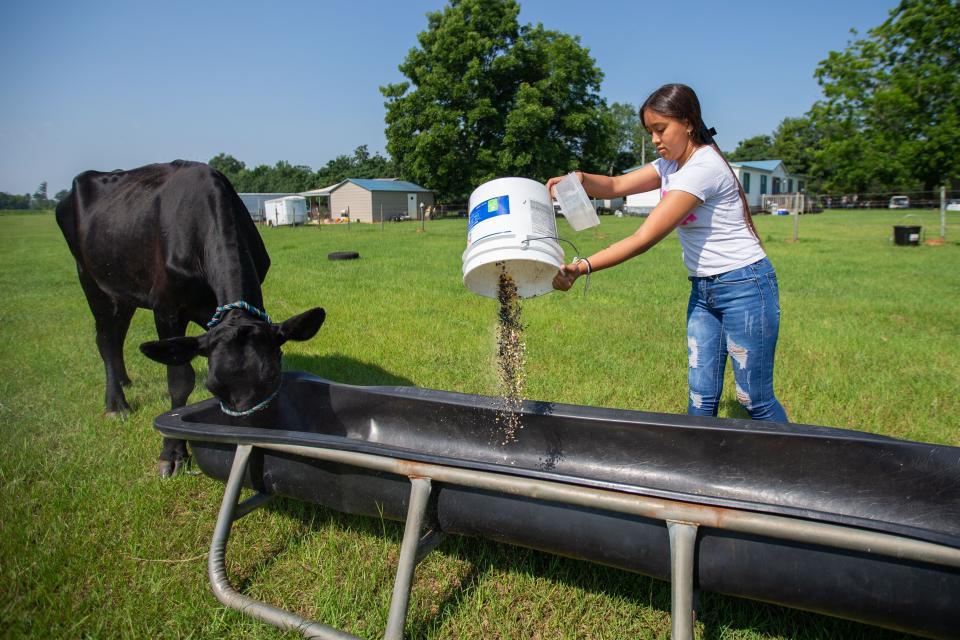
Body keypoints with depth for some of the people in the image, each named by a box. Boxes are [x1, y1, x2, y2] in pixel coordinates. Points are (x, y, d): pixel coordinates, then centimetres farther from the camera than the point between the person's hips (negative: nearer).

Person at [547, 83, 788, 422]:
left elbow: (645, 238, -28)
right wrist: (580, 179, -20)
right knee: (701, 398, 7)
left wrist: (581, 267, -32)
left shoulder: (702, 168, -23)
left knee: (755, 400, 2)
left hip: (744, 288, -8)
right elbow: (617, 185, 2)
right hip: (704, 290, 8)